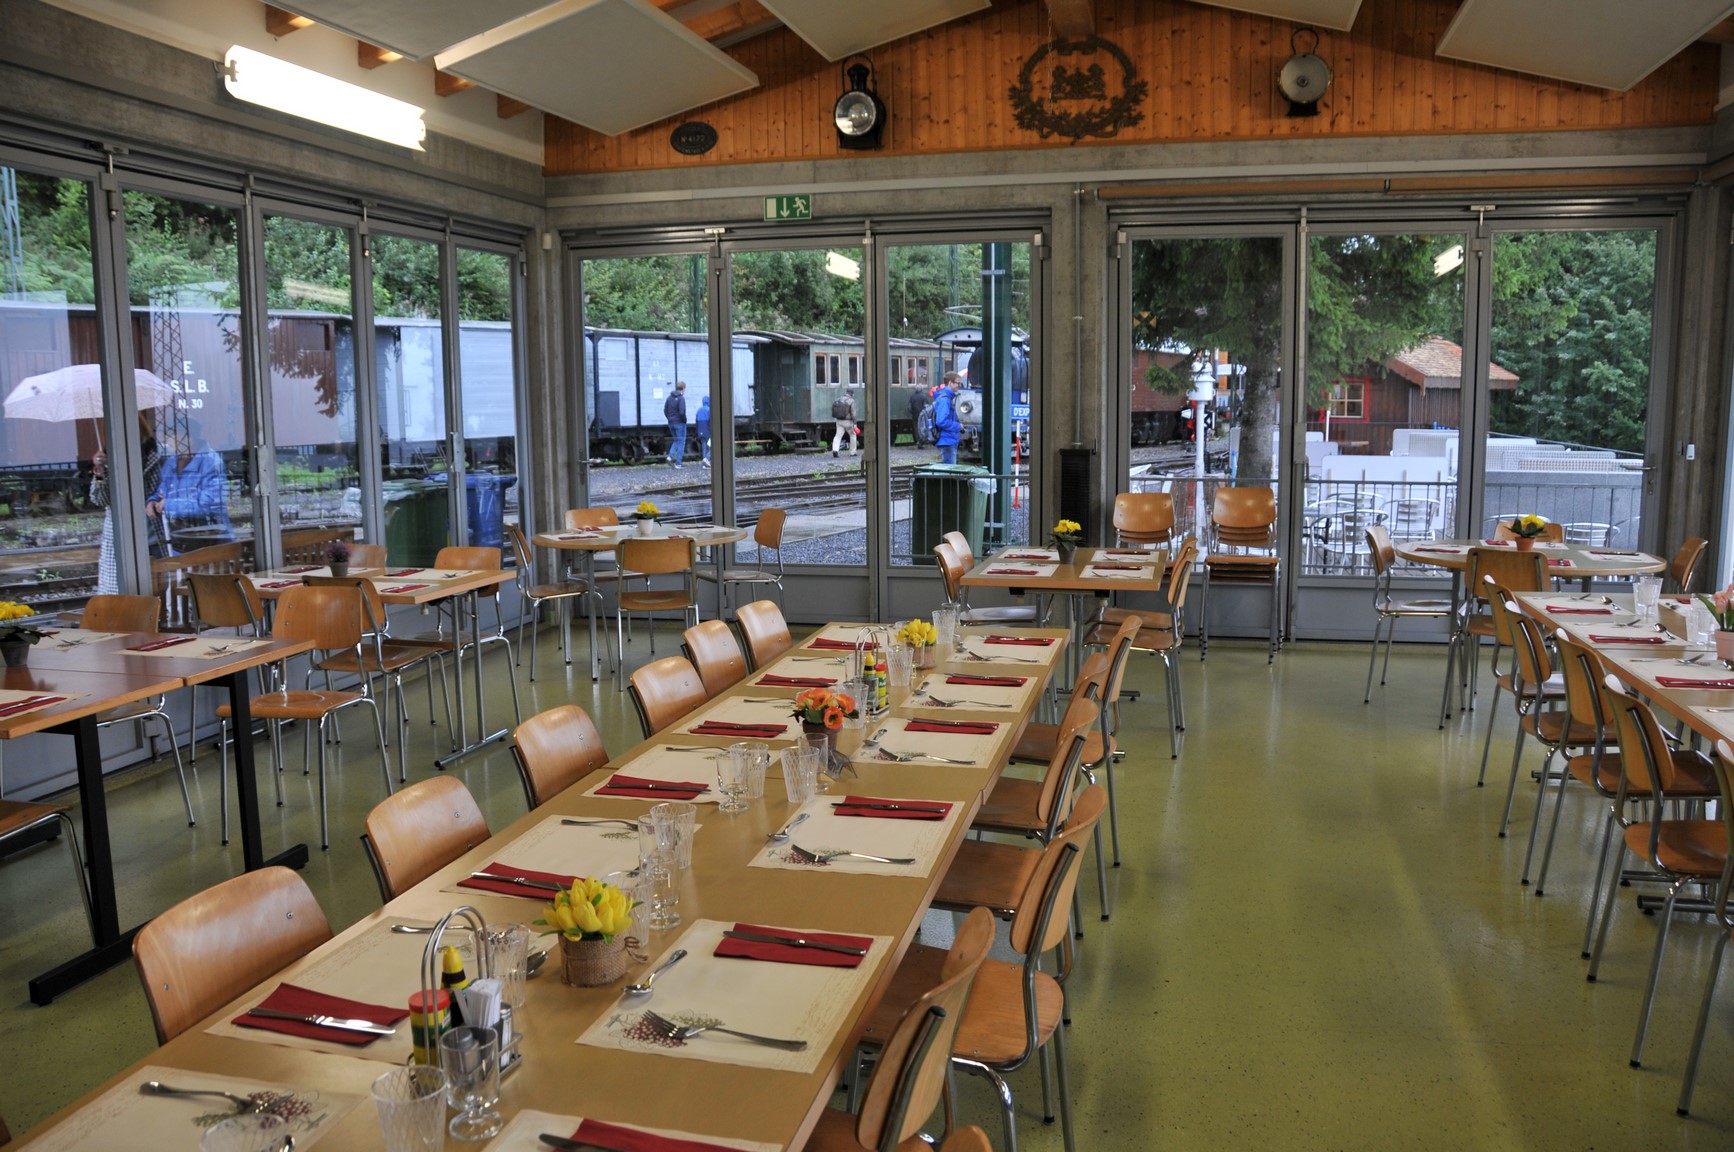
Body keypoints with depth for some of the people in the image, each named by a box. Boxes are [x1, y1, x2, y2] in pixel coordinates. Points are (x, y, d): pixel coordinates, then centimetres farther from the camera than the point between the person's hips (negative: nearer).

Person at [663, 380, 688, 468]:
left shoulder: (669, 398, 6)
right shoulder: (681, 398, -15)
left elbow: (665, 410, 7)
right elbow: (681, 412, -23)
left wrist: (670, 419, 11)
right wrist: (684, 420, -7)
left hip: (671, 423, 6)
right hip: (680, 423, -6)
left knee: (676, 440, 21)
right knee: (681, 442, 2)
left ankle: (671, 456, 1)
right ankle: (678, 463, 2)